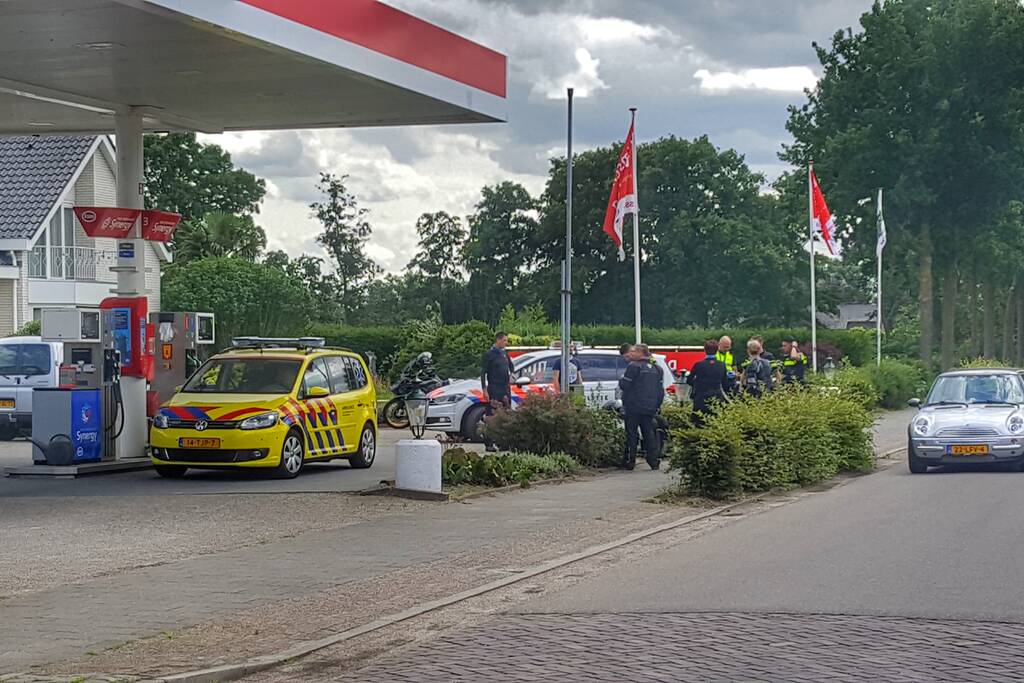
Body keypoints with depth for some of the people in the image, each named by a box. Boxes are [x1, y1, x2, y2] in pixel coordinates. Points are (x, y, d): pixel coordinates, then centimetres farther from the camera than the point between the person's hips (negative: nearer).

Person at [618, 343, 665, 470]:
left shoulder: (634, 366, -11)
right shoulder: (656, 368, 12)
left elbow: (624, 385, -13)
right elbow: (661, 390, 15)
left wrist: (621, 380, 9)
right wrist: (657, 406, 20)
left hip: (634, 407, -6)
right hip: (650, 408, 6)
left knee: (631, 434, 0)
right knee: (649, 433, 11)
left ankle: (629, 462, 0)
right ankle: (654, 461, 8)